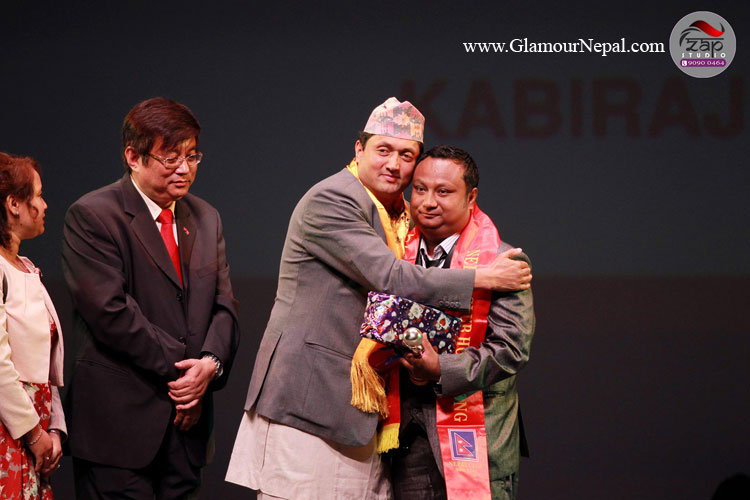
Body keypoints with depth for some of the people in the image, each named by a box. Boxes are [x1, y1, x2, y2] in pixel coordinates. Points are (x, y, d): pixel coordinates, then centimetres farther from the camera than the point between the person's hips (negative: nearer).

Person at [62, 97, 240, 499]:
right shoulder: (90, 216, -6)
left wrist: (210, 363, -8)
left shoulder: (205, 219, 16)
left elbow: (224, 306, 12)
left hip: (187, 419, 6)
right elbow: (110, 311, -15)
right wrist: (180, 367, -12)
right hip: (119, 419, -6)